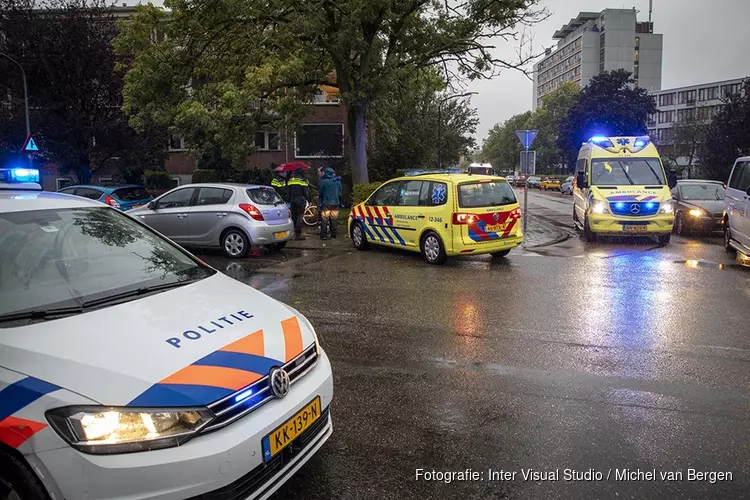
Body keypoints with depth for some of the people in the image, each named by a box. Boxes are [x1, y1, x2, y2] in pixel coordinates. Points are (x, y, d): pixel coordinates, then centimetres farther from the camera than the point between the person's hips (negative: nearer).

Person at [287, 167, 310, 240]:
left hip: (292, 200, 5)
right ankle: (298, 234, -8)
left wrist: (289, 200, 21)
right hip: (301, 200, -5)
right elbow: (306, 191, -7)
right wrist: (307, 199, 4)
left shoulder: (290, 180, 10)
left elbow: (288, 192, 15)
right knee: (299, 217, -4)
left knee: (293, 216, 13)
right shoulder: (303, 180, -7)